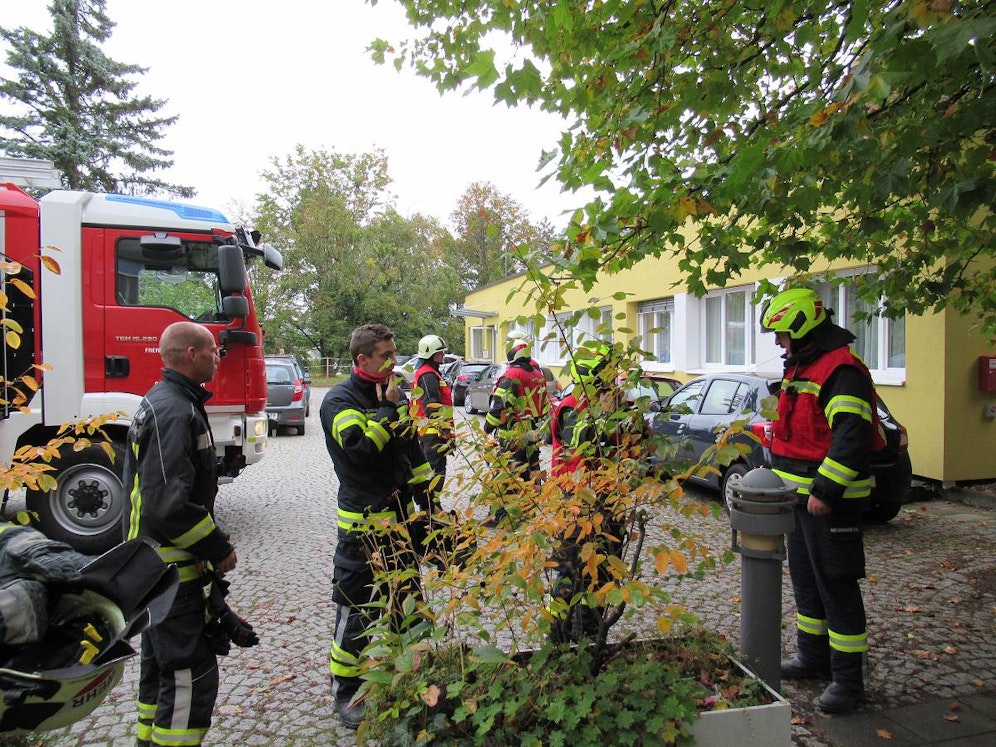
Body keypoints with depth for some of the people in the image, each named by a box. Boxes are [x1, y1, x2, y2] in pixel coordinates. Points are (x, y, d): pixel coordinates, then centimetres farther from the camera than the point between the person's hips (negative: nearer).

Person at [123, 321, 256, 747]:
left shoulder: (160, 402, 12)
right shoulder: (176, 412, -22)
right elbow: (169, 504, -29)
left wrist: (211, 544, 18)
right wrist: (218, 548, -17)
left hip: (153, 565, 11)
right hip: (172, 569, -11)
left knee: (160, 666, 23)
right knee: (191, 678, -4)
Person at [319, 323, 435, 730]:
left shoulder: (395, 396, 10)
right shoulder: (340, 400, -11)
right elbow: (360, 449, -26)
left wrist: (428, 500, 15)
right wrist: (387, 410, -18)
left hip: (402, 516, 7)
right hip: (363, 524, -7)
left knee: (408, 599, 18)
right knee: (356, 609, 2)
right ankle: (345, 692, 19)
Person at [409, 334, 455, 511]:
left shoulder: (422, 372, 20)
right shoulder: (428, 375, -15)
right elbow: (433, 406, -23)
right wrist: (446, 430, -23)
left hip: (425, 430, 11)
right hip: (434, 432, -11)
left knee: (428, 468, 19)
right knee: (437, 470, -8)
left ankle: (426, 506, 29)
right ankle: (432, 509, -5)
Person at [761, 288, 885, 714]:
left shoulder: (841, 370, -17)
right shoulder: (802, 366, 15)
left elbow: (851, 437, -26)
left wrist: (825, 490, -26)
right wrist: (786, 479, 21)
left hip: (830, 500, -10)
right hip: (803, 496, 10)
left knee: (837, 585, -2)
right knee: (806, 579, 18)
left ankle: (848, 680, 10)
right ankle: (813, 658, 32)